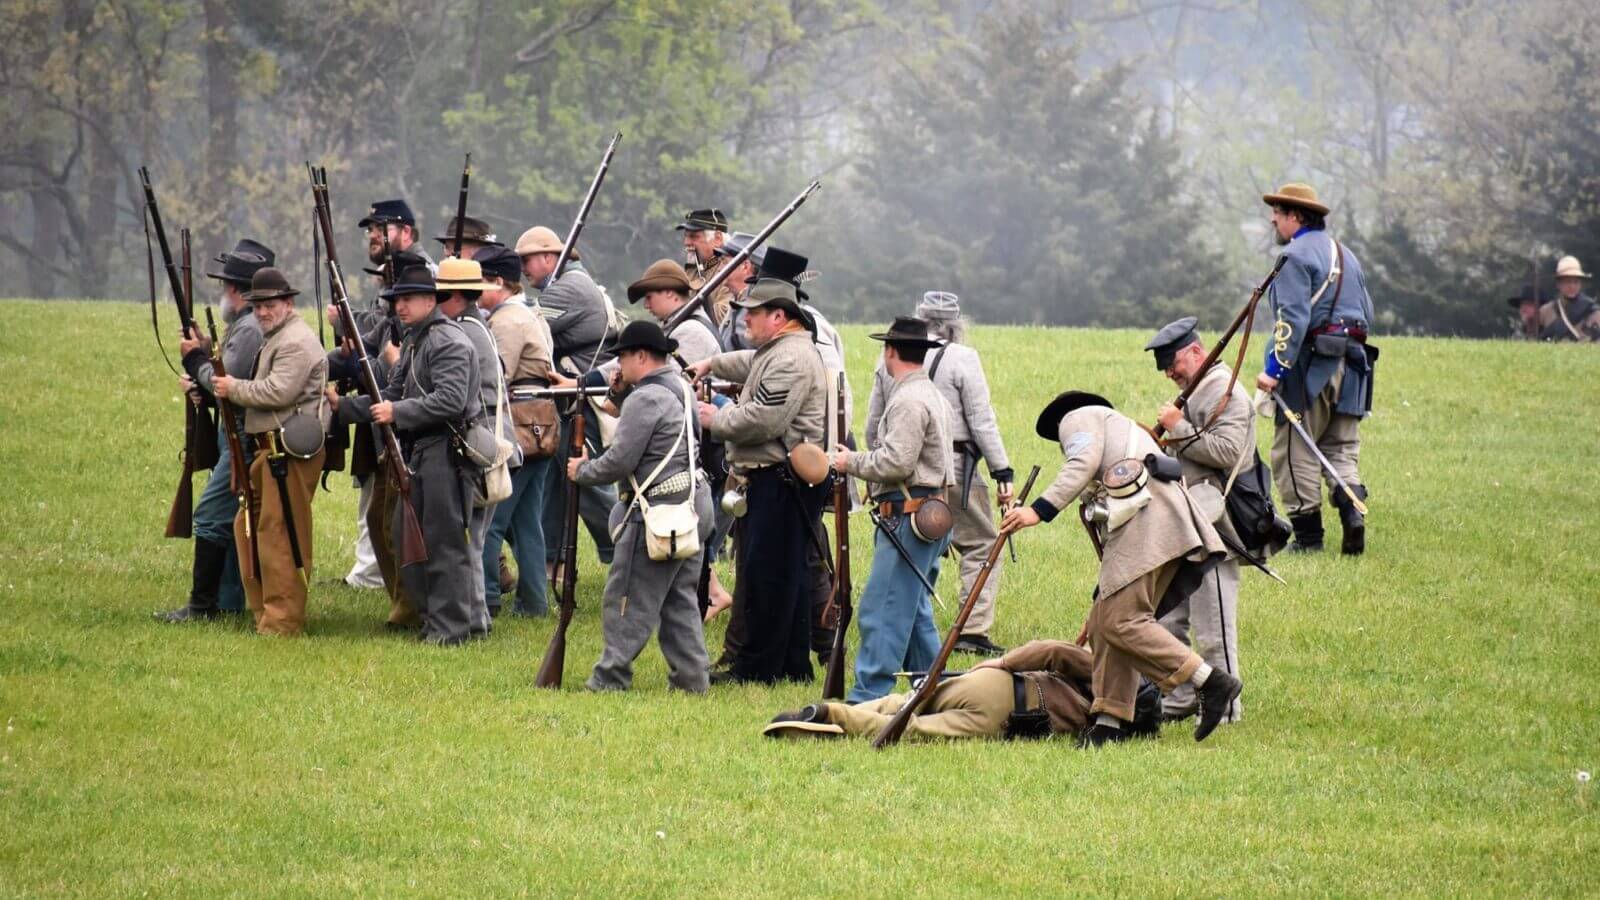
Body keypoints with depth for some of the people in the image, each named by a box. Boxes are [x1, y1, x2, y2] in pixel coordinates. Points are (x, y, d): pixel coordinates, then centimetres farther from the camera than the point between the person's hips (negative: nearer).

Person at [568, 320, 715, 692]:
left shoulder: (645, 399, -16)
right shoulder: (681, 387, 13)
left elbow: (619, 462, -16)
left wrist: (582, 470, 1)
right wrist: (623, 392, 11)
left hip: (660, 508, -9)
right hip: (695, 504, 9)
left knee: (628, 599, -2)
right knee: (680, 598, 14)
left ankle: (610, 678, 0)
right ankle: (691, 675, 14)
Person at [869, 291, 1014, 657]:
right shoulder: (962, 359, -7)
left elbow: (873, 424, 14)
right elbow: (982, 421, -9)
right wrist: (1002, 473, -5)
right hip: (954, 468, -5)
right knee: (982, 545, 3)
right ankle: (973, 630, -7)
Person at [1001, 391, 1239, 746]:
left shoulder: (1077, 418, 16)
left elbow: (1085, 462, -9)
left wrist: (1040, 510, -15)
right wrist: (1102, 598, 38)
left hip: (1145, 519, -9)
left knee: (1121, 622, -15)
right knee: (1106, 625, 8)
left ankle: (1211, 682, -23)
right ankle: (1110, 722, 5)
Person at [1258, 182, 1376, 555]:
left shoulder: (1296, 256, -8)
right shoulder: (1346, 255, 19)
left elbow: (1293, 318, -18)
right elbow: (1366, 314, 21)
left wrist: (1275, 369, -20)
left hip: (1310, 367, -8)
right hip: (1350, 364, 8)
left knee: (1295, 453, -1)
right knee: (1341, 449, 11)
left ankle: (1308, 535, -2)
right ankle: (1352, 508, -12)